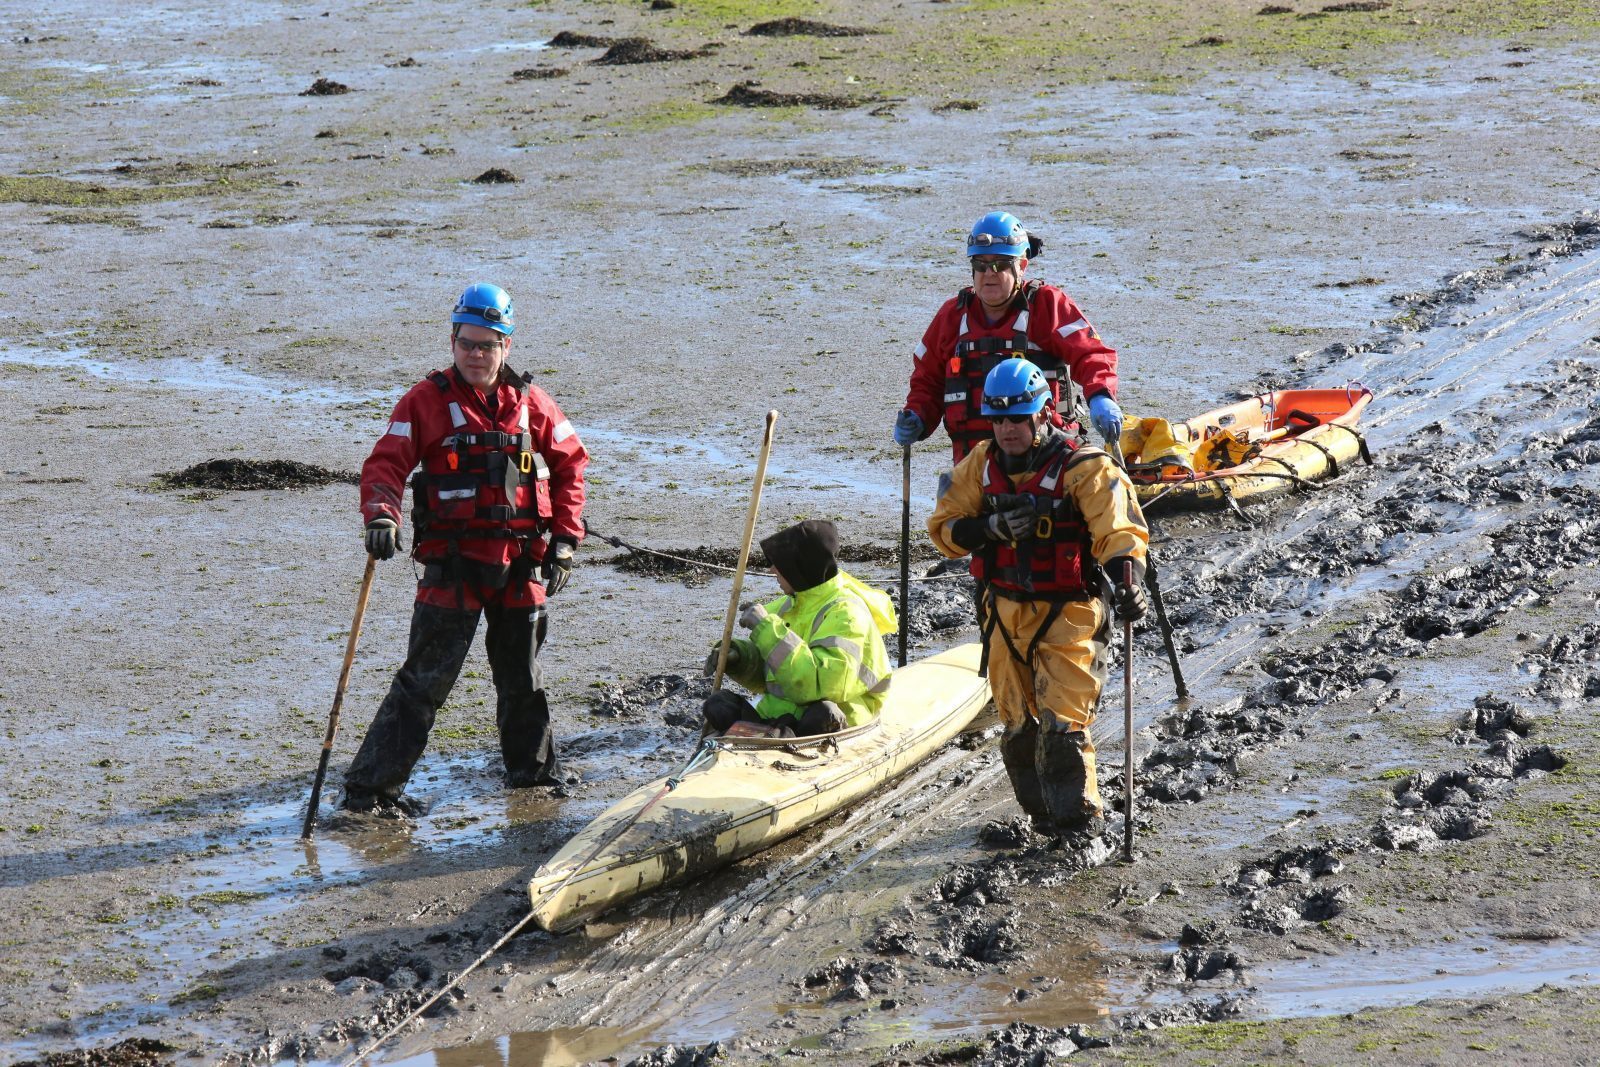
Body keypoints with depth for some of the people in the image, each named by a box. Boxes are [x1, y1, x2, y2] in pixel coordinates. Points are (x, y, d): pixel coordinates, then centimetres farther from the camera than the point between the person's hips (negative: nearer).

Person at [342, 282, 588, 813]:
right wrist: (381, 515, -29)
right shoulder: (426, 401, -3)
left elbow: (570, 463, 15)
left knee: (522, 675, 18)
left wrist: (565, 537, 7)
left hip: (521, 564, 4)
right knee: (426, 679, -9)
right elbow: (387, 462, -9)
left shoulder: (530, 403, 7)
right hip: (452, 564, -4)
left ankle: (532, 768, 37)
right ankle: (369, 785, -7)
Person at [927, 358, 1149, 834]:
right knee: (1018, 730, 11)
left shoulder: (1083, 467, -14)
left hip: (1069, 615, -6)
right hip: (1008, 613, 6)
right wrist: (992, 528, -15)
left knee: (1061, 724, -16)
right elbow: (944, 527, 5)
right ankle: (1044, 816, 27)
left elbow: (1118, 530, -25)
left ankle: (1077, 821, -6)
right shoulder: (982, 465, 3)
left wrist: (1127, 582, -44)